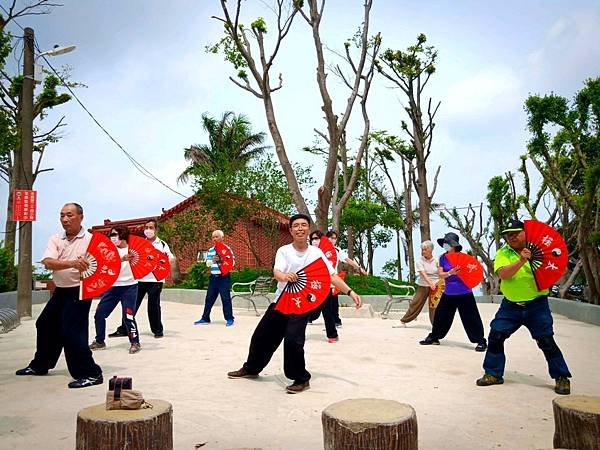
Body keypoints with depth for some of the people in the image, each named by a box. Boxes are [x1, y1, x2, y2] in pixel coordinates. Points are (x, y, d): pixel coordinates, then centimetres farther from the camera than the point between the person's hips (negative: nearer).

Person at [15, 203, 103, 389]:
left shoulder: (90, 240, -9)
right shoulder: (56, 240, 3)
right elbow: (47, 262, -15)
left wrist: (85, 266, -32)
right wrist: (72, 263, -31)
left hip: (79, 292, -7)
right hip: (60, 291, 7)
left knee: (71, 332, -14)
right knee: (45, 326, 19)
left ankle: (91, 374, -6)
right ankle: (40, 365, 41)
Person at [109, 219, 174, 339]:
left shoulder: (162, 244, 2)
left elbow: (170, 259, -5)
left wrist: (169, 258, -27)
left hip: (155, 279, -4)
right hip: (140, 278, 4)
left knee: (153, 305, -1)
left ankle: (158, 330, 13)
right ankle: (123, 329, 14)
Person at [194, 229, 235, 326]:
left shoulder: (227, 248, -3)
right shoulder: (210, 250, 12)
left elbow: (233, 262, -7)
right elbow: (208, 263, 6)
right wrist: (212, 260, -14)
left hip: (224, 277, -5)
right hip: (213, 277, 5)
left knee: (226, 298, -3)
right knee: (209, 298, 9)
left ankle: (229, 319, 5)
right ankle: (205, 318, 18)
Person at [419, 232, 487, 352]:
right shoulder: (443, 258, 3)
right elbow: (440, 274, -5)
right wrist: (450, 273, -24)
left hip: (464, 293, -4)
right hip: (448, 293, 5)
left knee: (471, 318, -4)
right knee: (440, 315, 12)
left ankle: (481, 341, 8)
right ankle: (434, 337, 26)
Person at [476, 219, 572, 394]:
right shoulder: (503, 254, 0)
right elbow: (503, 274, -18)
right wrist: (521, 260, -31)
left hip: (536, 305, -2)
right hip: (510, 305, 2)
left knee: (546, 341, -3)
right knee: (495, 336, -1)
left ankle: (562, 378, 16)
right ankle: (493, 374, 15)